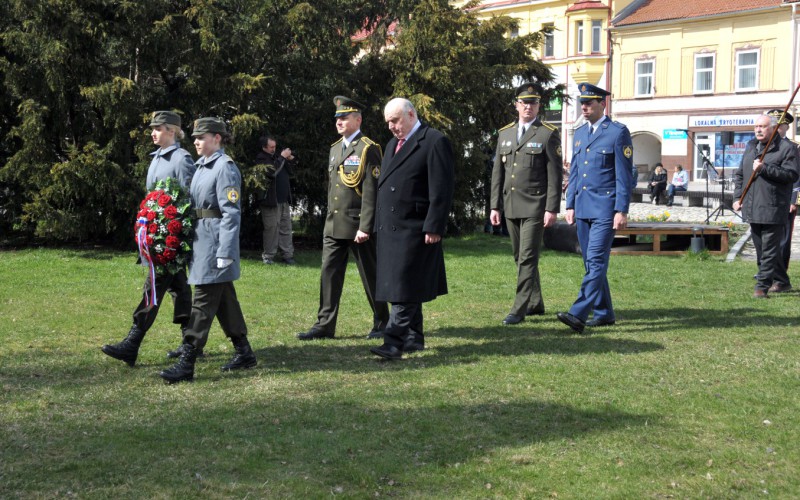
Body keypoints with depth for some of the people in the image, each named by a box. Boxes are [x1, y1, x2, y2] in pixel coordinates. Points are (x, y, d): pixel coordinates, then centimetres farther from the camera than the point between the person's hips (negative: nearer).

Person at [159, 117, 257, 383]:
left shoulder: (225, 167, -13)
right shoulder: (202, 166, 15)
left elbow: (231, 213, -17)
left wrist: (225, 253, -21)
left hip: (216, 240, -10)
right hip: (201, 238, 10)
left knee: (204, 301, -8)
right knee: (224, 298, 15)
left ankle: (186, 363, -8)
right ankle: (244, 353, 25)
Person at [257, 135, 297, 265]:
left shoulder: (276, 157, 19)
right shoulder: (261, 159, -6)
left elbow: (291, 173, 22)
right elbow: (271, 171, -23)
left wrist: (291, 160, 5)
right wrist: (282, 158, -17)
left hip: (284, 199, 7)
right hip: (271, 200, -7)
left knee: (286, 228, 5)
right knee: (271, 228, -4)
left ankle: (288, 255, 8)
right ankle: (268, 256, 4)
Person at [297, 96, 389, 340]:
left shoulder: (368, 149, -9)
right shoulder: (335, 148, 15)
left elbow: (371, 191, -15)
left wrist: (365, 227, -20)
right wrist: (330, 218, 16)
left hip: (358, 226, -7)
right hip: (333, 226, 7)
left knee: (371, 275, 4)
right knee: (329, 273, 3)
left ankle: (381, 323, 17)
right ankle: (325, 324, 7)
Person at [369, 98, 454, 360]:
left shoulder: (435, 142, -7)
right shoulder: (392, 145, 20)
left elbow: (442, 189, -13)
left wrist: (433, 228, -18)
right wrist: (378, 225, 17)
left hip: (414, 230, -9)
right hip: (389, 230, 9)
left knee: (406, 288, -11)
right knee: (398, 287, 11)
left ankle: (394, 342, -15)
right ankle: (413, 338, 20)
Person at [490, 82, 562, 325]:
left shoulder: (549, 134, -2)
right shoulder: (505, 133, 13)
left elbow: (555, 175, -6)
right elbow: (497, 173, 14)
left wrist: (552, 209, -12)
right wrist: (495, 206, 8)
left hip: (535, 206, -6)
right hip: (510, 206, 6)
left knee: (527, 258, -9)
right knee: (521, 258, 12)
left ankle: (519, 309, -6)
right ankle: (535, 303, 24)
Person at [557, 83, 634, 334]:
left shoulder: (618, 132, -6)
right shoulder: (580, 133, 15)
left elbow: (624, 175, -9)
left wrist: (621, 211, -14)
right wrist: (570, 205, 13)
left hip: (605, 208, -8)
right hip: (582, 207, 8)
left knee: (596, 261, -12)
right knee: (591, 263, 11)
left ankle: (578, 315, -20)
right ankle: (604, 313, 20)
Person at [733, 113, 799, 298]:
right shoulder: (751, 147, 16)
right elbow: (739, 174, 22)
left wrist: (764, 168, -21)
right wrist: (737, 197, 11)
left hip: (773, 210, -8)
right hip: (752, 210, 8)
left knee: (769, 250, -7)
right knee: (762, 247, 14)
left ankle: (762, 286, -7)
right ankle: (782, 282, 28)